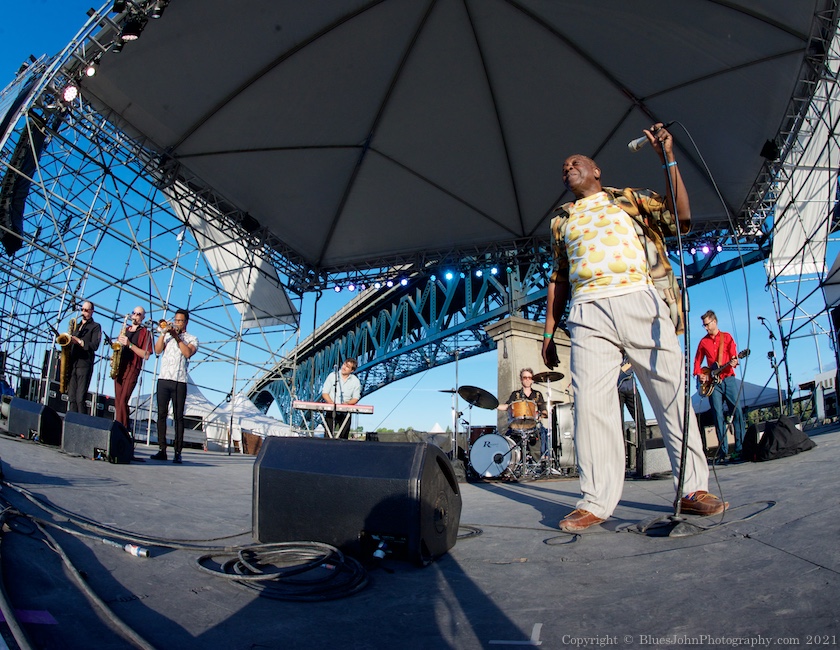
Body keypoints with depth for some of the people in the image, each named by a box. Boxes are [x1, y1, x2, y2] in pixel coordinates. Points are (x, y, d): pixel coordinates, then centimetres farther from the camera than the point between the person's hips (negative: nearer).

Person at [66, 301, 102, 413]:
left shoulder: (95, 326, 6)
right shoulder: (76, 325, 26)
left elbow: (95, 346, -7)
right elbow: (71, 342, 25)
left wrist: (79, 341, -15)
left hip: (84, 364, -6)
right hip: (72, 364, 6)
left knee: (80, 399, -12)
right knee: (71, 398, 1)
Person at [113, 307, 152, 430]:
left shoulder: (145, 333, 2)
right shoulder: (125, 330, 20)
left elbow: (146, 355, -7)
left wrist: (130, 344, -15)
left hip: (132, 368, -6)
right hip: (119, 367, 6)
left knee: (123, 401, -14)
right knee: (117, 401, 4)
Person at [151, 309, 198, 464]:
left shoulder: (192, 339, 10)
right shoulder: (167, 335, 19)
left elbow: (188, 353, -9)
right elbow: (157, 350, 3)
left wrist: (177, 337, -8)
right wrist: (163, 333, -6)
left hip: (179, 382, -3)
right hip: (163, 380, 3)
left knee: (178, 416, -3)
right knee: (161, 414, -1)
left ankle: (177, 452, -3)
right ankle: (162, 450, 4)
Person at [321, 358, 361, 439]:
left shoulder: (356, 381, 3)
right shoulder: (332, 376, 1)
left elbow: (356, 397, 3)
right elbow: (324, 392, 1)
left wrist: (347, 403, -18)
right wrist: (331, 402, -17)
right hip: (331, 410, -1)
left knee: (344, 436, -1)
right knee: (328, 434, -6)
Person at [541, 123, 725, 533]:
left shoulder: (631, 200, 21)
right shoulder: (561, 221, 26)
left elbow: (681, 219, 7)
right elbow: (558, 279, 24)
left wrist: (668, 160, 4)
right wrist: (549, 332, 16)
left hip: (643, 301, -1)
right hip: (589, 312, 1)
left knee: (673, 394, -3)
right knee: (591, 403, -10)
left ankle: (693, 488, 6)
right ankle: (596, 502, -7)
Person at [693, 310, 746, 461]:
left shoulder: (726, 337, 8)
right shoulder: (703, 342, 14)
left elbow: (733, 356, 1)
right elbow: (697, 361, 17)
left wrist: (734, 362, -21)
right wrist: (699, 374, 0)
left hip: (728, 379, -1)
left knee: (737, 412, -9)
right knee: (719, 416, -3)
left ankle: (741, 448, -5)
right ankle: (723, 452, -3)